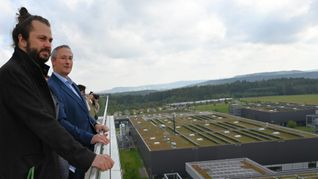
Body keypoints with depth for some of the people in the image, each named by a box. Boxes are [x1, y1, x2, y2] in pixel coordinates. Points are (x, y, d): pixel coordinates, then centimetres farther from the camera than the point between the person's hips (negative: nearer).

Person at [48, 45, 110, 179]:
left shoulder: (71, 84, 13)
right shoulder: (51, 87, -17)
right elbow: (60, 121, -25)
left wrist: (94, 124, 1)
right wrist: (90, 137, -30)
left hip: (88, 146, 9)